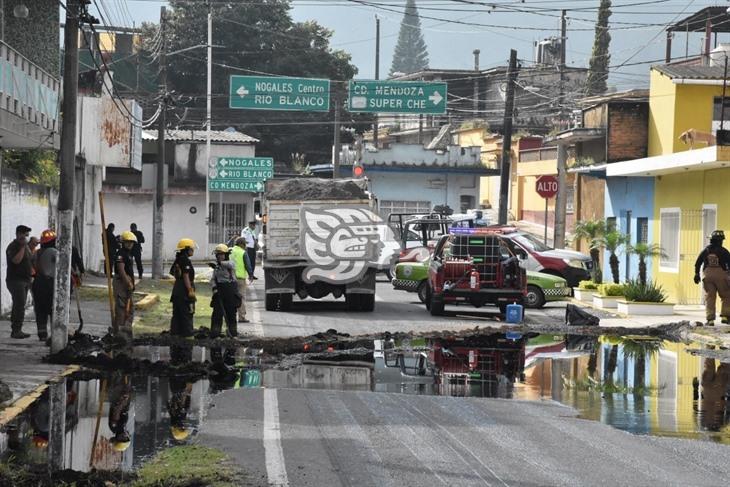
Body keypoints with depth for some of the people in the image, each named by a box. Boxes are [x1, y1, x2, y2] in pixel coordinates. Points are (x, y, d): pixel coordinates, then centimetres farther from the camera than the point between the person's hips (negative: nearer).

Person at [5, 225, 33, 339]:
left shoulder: (26, 246, 17)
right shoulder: (13, 247, -12)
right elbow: (16, 260, -27)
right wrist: (23, 247, -24)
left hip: (25, 280, 9)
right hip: (15, 280, -9)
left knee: (19, 306, 10)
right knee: (20, 306, -14)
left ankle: (16, 330, 13)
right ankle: (16, 331, -14)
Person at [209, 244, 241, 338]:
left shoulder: (230, 264, -2)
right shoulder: (216, 267, 11)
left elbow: (229, 265, -28)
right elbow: (213, 279, 7)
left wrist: (220, 263, -39)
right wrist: (214, 288, -9)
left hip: (231, 291, -3)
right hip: (219, 291, 3)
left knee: (231, 313, 5)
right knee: (217, 312, -4)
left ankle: (232, 332, 17)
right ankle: (215, 333, -2)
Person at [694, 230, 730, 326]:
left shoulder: (706, 250, 8)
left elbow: (697, 263, 10)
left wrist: (697, 274, 17)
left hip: (707, 275, 3)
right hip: (721, 276, -3)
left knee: (709, 297, 4)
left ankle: (710, 319, -3)